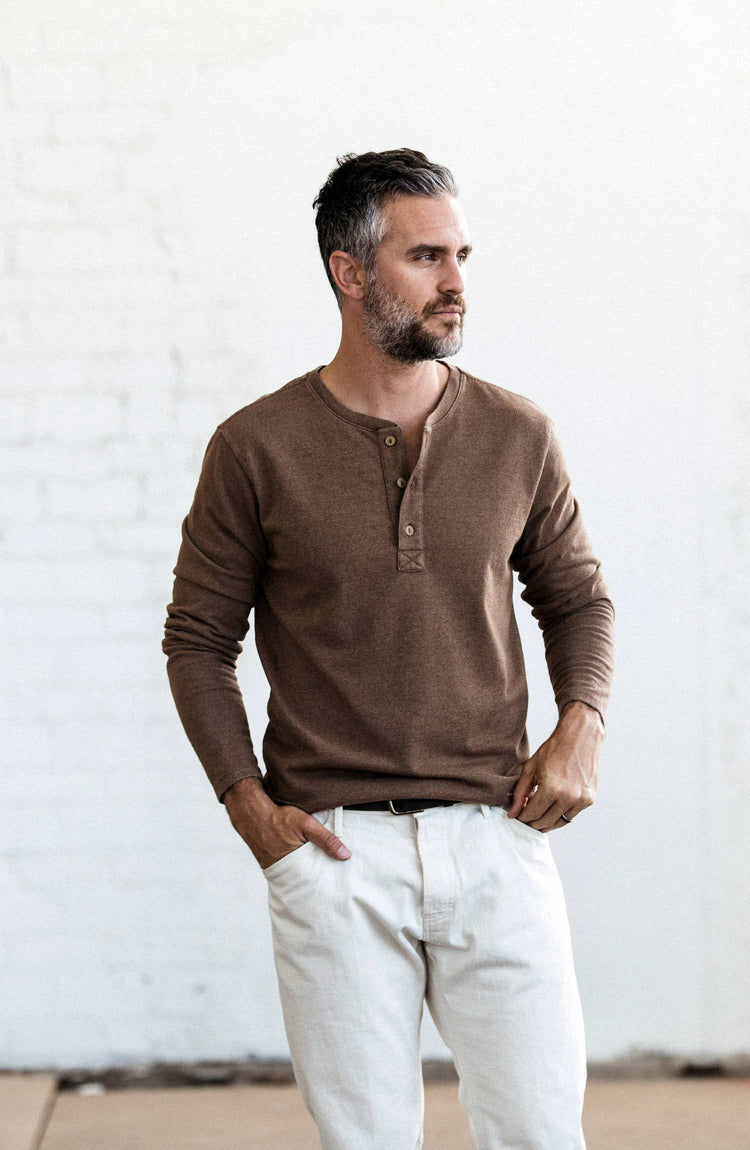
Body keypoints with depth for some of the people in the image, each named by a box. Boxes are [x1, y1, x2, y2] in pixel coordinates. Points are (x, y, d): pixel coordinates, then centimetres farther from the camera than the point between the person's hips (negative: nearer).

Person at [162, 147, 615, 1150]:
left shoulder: (518, 436, 5)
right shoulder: (257, 448, -1)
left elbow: (577, 597, 18)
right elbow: (198, 640, 6)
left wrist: (582, 723, 0)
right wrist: (248, 804, -2)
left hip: (495, 839, 2)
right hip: (334, 846, -1)